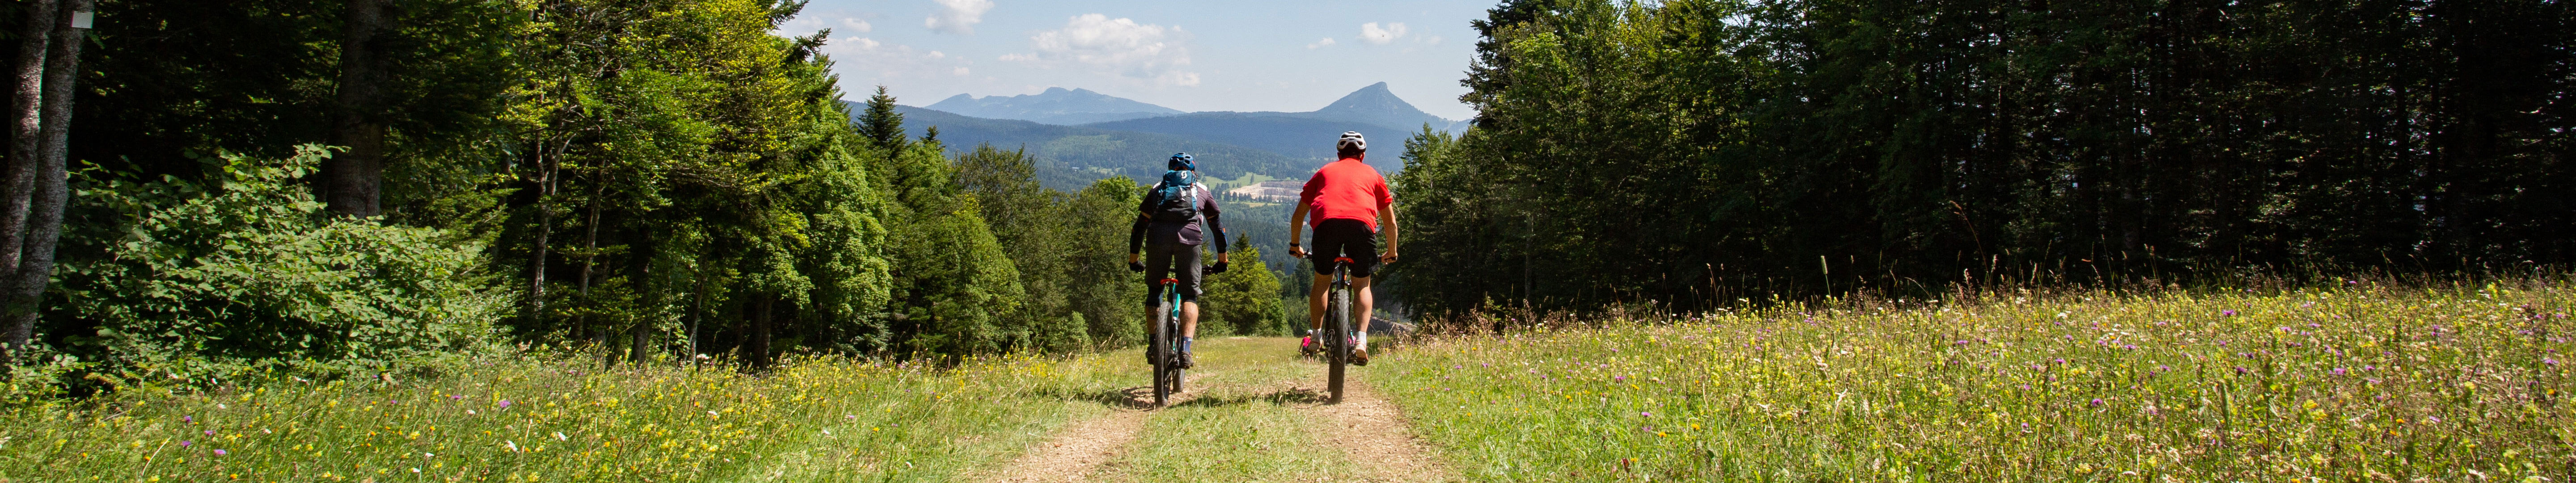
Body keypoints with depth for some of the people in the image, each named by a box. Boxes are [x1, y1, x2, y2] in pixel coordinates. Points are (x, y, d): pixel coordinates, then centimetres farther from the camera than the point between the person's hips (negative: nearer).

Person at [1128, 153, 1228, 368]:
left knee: (1154, 291, 19)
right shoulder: (1202, 191, 32)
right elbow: (1218, 226, 36)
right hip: (1189, 237, -1)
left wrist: (1133, 260, 39)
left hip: (1158, 236, 1)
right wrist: (1222, 261, 45)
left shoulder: (1157, 189, 33)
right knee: (1190, 295, 6)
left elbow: (1139, 227, 32)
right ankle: (1186, 348, -12)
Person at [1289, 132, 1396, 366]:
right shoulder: (1372, 175, 31)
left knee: (1322, 281, 20)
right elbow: (1391, 221, 33)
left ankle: (1315, 337, 14)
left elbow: (1298, 216, 34)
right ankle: (1361, 339, -3)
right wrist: (1391, 253, 47)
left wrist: (1294, 245, 47)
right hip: (1363, 223, 0)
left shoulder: (1324, 172, 32)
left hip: (1327, 222, 0)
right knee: (1362, 286, 14)